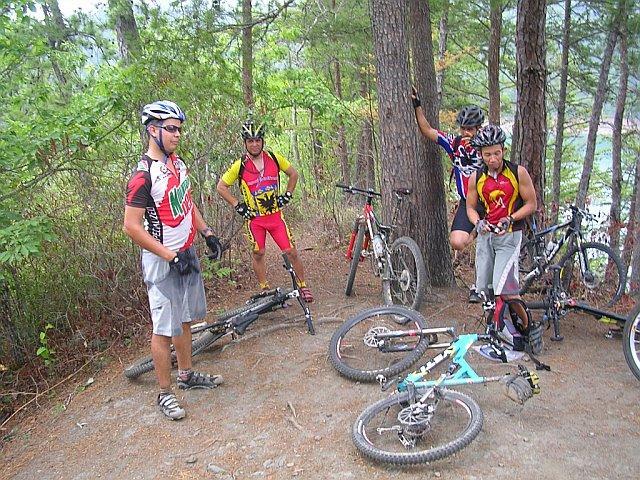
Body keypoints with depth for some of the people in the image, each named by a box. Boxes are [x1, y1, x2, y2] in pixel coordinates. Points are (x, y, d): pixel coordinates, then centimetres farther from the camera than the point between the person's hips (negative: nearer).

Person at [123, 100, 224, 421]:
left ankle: (187, 375, 35)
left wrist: (207, 233, 10)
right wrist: (171, 256, -23)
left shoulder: (177, 163, 6)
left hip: (186, 254, 8)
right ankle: (165, 393, 16)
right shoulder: (144, 175, -20)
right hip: (162, 261, -8)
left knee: (185, 320, 19)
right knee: (164, 329, 2)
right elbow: (132, 227, -21)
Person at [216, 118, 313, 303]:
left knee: (291, 251, -1)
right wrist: (237, 205, -5)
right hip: (254, 217, -1)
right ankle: (264, 289, 24)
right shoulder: (239, 165, -8)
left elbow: (293, 174, 12)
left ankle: (303, 286, 14)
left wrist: (287, 195, 4)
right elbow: (221, 187, 0)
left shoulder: (274, 158, -3)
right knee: (258, 253, 7)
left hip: (275, 214, 1)